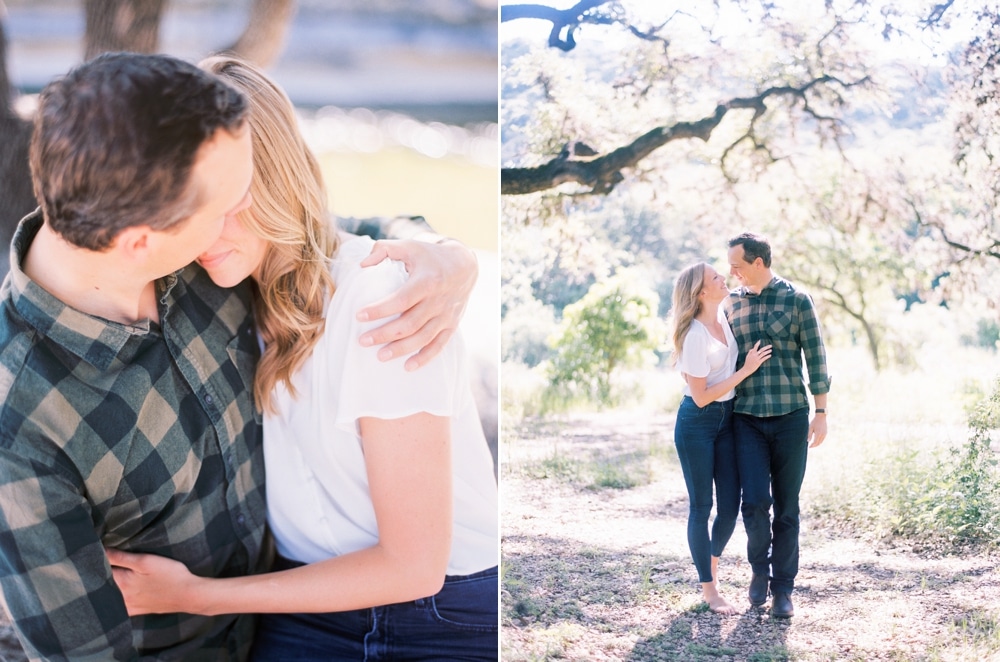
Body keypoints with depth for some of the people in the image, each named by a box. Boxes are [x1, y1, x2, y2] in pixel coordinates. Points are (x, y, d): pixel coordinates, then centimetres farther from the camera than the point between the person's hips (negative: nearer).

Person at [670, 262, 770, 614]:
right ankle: (709, 589, 14)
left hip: (727, 418, 7)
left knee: (731, 505, 7)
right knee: (701, 507, 4)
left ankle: (712, 560, 34)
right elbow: (702, 397, -20)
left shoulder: (725, 315, 1)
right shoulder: (695, 335, -21)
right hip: (697, 423, -7)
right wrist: (746, 370, -19)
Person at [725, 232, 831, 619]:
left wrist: (821, 413, -3)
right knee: (755, 502, -9)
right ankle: (759, 568, 17)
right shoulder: (731, 304, 8)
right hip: (747, 418, 2)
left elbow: (815, 357, 0)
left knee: (787, 506, 4)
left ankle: (783, 587, 15)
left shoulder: (797, 300, -1)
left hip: (791, 416, -1)